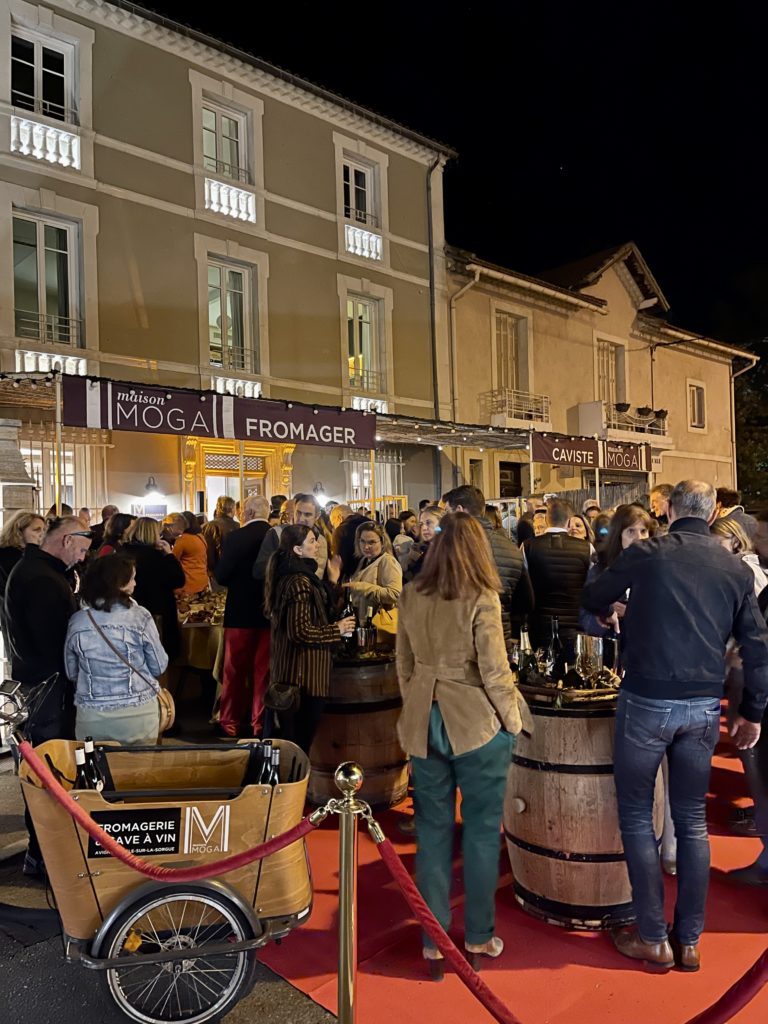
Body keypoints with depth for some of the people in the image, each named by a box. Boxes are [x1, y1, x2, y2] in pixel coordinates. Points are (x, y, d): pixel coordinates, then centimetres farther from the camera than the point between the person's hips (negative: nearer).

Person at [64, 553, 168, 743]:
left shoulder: (77, 621, -5)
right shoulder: (140, 617, -11)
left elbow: (71, 673, 6)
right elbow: (159, 667, -4)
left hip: (90, 717, 2)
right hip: (138, 713, -2)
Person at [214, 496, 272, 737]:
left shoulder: (234, 537, -12)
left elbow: (221, 576, -12)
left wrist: (239, 583, 8)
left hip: (240, 611, -2)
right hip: (271, 611, 2)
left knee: (235, 671, 11)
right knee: (264, 670, 11)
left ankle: (230, 723, 19)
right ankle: (260, 723, 16)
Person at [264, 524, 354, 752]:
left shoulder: (296, 576, 10)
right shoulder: (299, 582, -21)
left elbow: (320, 610, 17)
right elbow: (301, 631, -25)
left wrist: (332, 580, 15)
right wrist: (337, 630, -13)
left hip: (290, 670, 10)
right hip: (304, 672, -10)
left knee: (292, 738, 19)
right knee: (300, 742, 3)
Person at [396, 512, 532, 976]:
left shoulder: (412, 595, 1)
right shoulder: (482, 598, -13)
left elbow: (404, 664, 8)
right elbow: (494, 671, -13)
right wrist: (514, 722, 0)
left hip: (423, 723, 4)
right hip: (477, 724, -4)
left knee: (433, 829, 13)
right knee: (482, 830, 12)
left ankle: (434, 938, 24)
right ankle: (479, 936, 26)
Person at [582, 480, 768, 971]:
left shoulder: (647, 554, -6)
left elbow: (591, 598, 8)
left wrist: (616, 602, 31)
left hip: (648, 700, -4)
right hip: (704, 707, 4)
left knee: (636, 816, 11)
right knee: (693, 821, 17)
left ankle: (653, 939, 19)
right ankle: (689, 941, 26)